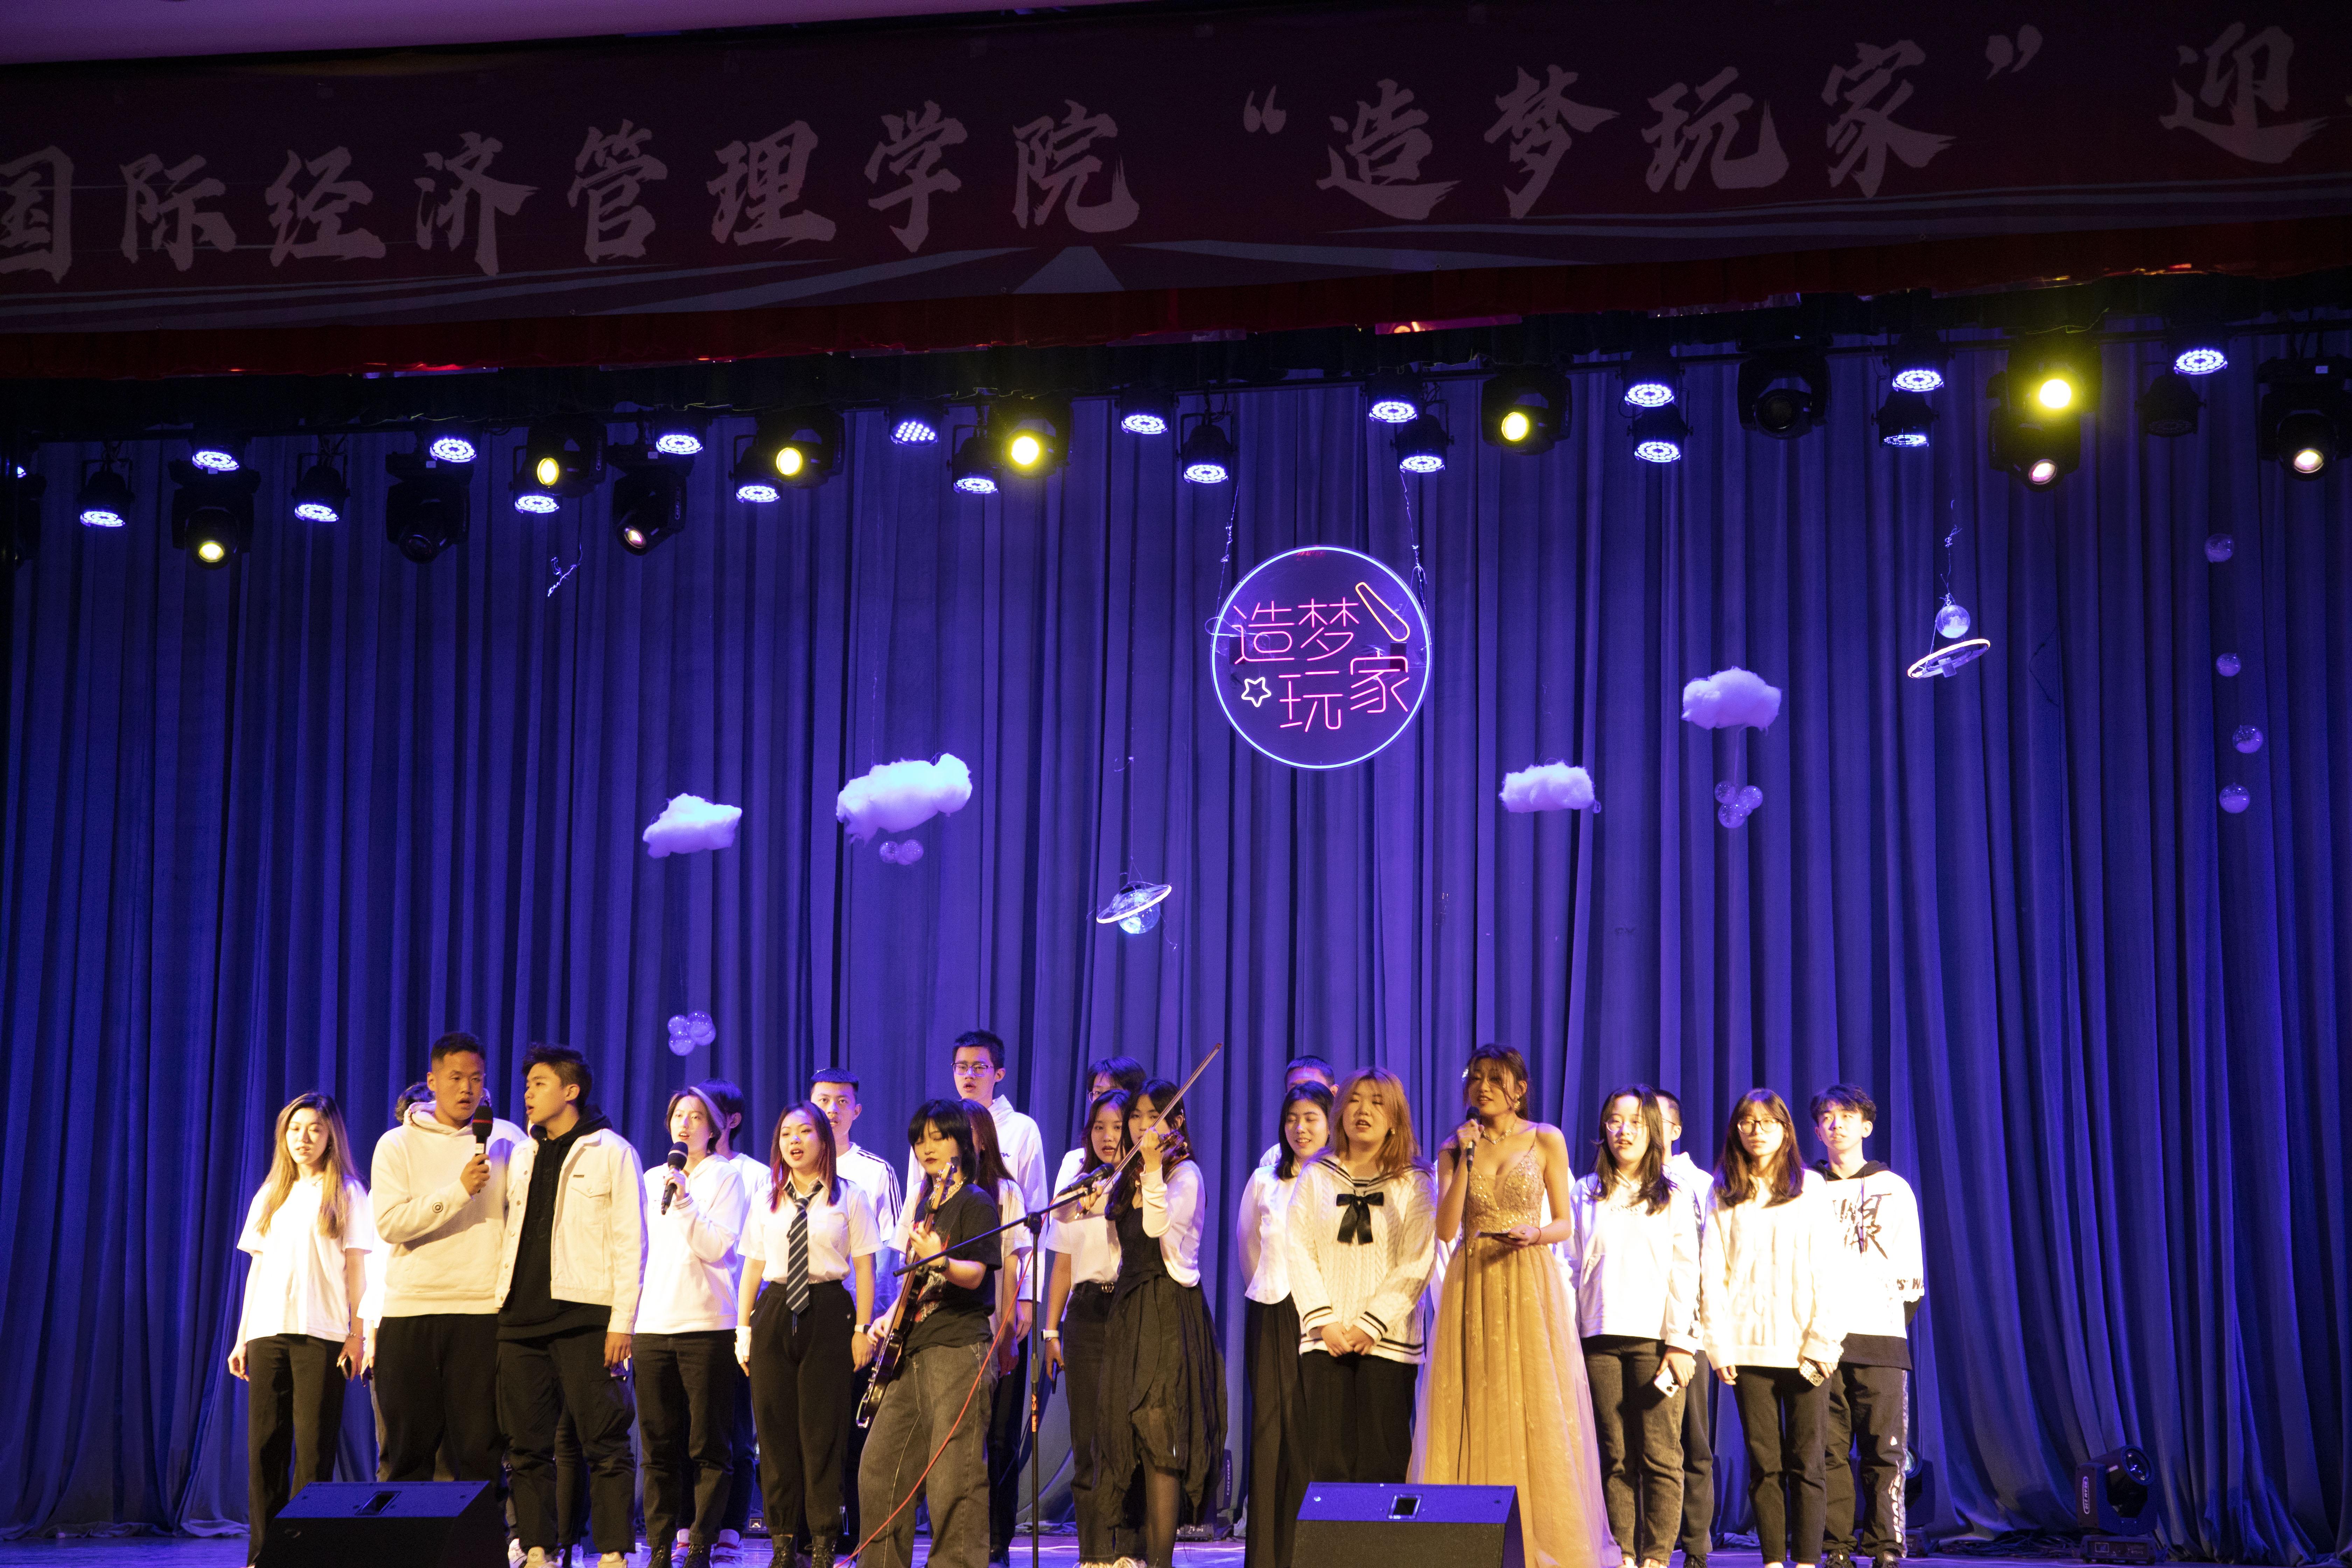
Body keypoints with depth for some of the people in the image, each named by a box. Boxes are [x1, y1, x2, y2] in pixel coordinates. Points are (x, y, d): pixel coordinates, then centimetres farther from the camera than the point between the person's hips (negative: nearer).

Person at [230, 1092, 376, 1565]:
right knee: (264, 1446, 0)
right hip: (268, 1331, 4)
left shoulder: (346, 1194, 5)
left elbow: (355, 1268, 2)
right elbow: (257, 1269, 17)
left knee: (313, 1447, -7)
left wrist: (357, 1333, -5)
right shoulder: (269, 1196, 17)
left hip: (322, 1334, -4)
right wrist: (242, 1338, 13)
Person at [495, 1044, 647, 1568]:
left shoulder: (611, 1153, 0)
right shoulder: (523, 1157, 18)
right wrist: (499, 1308, 10)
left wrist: (622, 1321, -11)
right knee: (526, 1444, 5)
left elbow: (630, 1242, -5)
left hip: (586, 1318, -6)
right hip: (522, 1318, 6)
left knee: (603, 1442, -5)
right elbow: (510, 1236, 20)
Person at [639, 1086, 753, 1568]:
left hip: (707, 1325, -4)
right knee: (658, 1447, 3)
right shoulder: (652, 1179, 17)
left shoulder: (726, 1176, 4)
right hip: (652, 1325, 4)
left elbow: (717, 1247, -7)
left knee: (708, 1446, -3)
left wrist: (684, 1201, -15)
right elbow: (639, 1251, 20)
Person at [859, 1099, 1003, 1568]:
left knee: (954, 1476, -10)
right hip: (911, 1351, 9)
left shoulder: (976, 1203, -5)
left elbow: (975, 1275, -16)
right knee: (879, 1465, 9)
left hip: (959, 1350, -8)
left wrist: (939, 1260, -34)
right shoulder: (926, 1204, 18)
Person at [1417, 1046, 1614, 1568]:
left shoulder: (1546, 1140, 4)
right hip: (1473, 1286, 2)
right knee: (1476, 1415, -2)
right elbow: (1446, 1229, -2)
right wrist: (1466, 1158, -6)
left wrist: (1535, 1233, -16)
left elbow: (1565, 1224, 5)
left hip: (1530, 1283, -1)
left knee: (1535, 1415, -4)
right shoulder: (1455, 1147, 8)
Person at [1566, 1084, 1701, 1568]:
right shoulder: (1585, 1196, 14)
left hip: (1655, 1339, -2)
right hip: (1600, 1338, 2)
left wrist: (1681, 1342, -5)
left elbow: (1685, 1274, 4)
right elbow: (1572, 1269, 12)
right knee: (1615, 1456, 1)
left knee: (1660, 1456, -6)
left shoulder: (1672, 1198, 9)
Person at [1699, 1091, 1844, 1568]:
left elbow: (1825, 1270, 2)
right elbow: (1712, 1273, 6)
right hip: (1749, 1346, 1)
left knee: (1805, 1463, -3)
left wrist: (1822, 1343, -6)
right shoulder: (1724, 1195, 9)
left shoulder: (1810, 1189, 6)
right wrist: (1719, 1345, -3)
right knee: (1764, 1464, 1)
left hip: (1802, 1349, -1)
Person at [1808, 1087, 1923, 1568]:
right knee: (1828, 1450, -3)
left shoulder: (1894, 1189, 13)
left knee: (1884, 1451, -4)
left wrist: (1899, 1318, 2)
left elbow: (1912, 1274, 14)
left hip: (1881, 1335, 0)